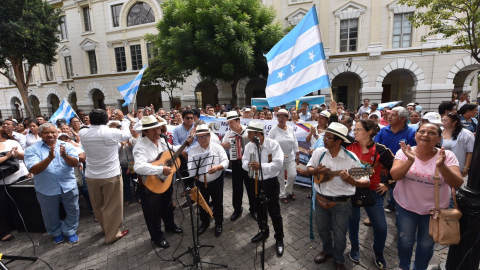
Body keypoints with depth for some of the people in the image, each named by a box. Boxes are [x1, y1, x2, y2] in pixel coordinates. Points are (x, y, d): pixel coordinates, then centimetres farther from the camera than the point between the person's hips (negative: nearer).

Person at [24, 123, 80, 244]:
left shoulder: (67, 146, -3)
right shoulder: (32, 150, -5)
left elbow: (75, 163, -13)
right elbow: (34, 170, -17)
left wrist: (65, 156, -34)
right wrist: (49, 158, -32)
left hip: (68, 186, 0)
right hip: (46, 189, 0)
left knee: (72, 211, 13)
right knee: (51, 215, 19)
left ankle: (70, 231, 35)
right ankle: (57, 233, 43)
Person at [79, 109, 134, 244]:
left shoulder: (82, 133, -6)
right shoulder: (113, 133, -17)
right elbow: (129, 134, 3)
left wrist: (106, 117, 23)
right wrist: (122, 119, 17)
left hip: (91, 176, 5)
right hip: (111, 176, -5)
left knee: (98, 205, 22)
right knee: (112, 206, 11)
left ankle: (106, 228, 43)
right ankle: (112, 234, 24)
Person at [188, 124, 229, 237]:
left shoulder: (217, 147, -7)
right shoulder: (193, 150, -4)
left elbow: (225, 162, -11)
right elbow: (191, 167, -12)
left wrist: (217, 168, -30)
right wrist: (195, 174, -32)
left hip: (216, 182, -2)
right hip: (200, 183, 2)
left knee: (218, 203, 12)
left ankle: (218, 224, 34)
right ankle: (205, 223, 42)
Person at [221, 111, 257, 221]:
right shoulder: (228, 133, 3)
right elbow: (223, 144, 16)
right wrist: (223, 145, -5)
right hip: (235, 163, 2)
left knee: (251, 186, 10)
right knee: (236, 188, 10)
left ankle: (253, 209, 29)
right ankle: (237, 210, 28)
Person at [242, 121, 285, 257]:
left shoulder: (273, 144, -17)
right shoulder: (248, 146, -2)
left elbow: (278, 164, -23)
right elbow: (244, 162, 0)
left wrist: (261, 166, -31)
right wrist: (249, 164, -24)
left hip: (271, 182, -5)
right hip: (256, 182, 5)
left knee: (274, 211, 5)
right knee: (260, 209, 21)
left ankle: (279, 238, 27)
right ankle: (263, 231, 44)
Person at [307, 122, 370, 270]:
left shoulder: (351, 158, -19)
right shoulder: (319, 152, -8)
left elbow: (366, 182, -13)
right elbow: (309, 168, 5)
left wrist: (352, 181, -34)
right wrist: (316, 171, -18)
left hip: (341, 204, -3)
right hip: (320, 200, 3)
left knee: (339, 235, 15)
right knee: (322, 230, 23)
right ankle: (327, 250, 53)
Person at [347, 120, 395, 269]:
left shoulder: (381, 150, -13)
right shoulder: (349, 146, -8)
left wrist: (387, 185, -1)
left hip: (372, 192, -1)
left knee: (381, 226, 5)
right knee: (353, 221, 16)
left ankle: (379, 254, 35)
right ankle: (355, 247, 44)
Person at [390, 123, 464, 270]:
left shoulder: (447, 156, -12)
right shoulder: (404, 152, -13)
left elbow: (457, 183, -20)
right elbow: (395, 175, -23)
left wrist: (441, 165, -37)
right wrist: (410, 160, -38)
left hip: (435, 210, 1)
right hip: (406, 207, 0)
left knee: (426, 245, 19)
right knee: (405, 241, 15)